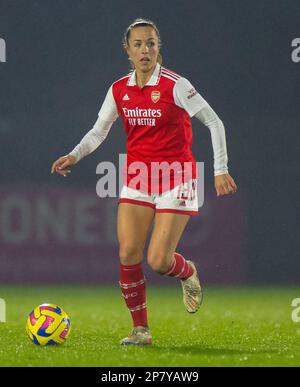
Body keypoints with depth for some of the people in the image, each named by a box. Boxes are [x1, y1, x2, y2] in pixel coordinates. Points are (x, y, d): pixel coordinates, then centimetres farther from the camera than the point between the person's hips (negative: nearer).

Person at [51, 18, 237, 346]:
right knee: (128, 253, -9)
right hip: (137, 179, 4)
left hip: (175, 177, -4)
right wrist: (74, 156, -5)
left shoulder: (175, 85, -12)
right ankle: (140, 329, 5)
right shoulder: (119, 90, 3)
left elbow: (214, 122, -7)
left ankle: (188, 273, 27)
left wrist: (220, 169, -11)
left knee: (158, 261, -11)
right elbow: (98, 131, 13)